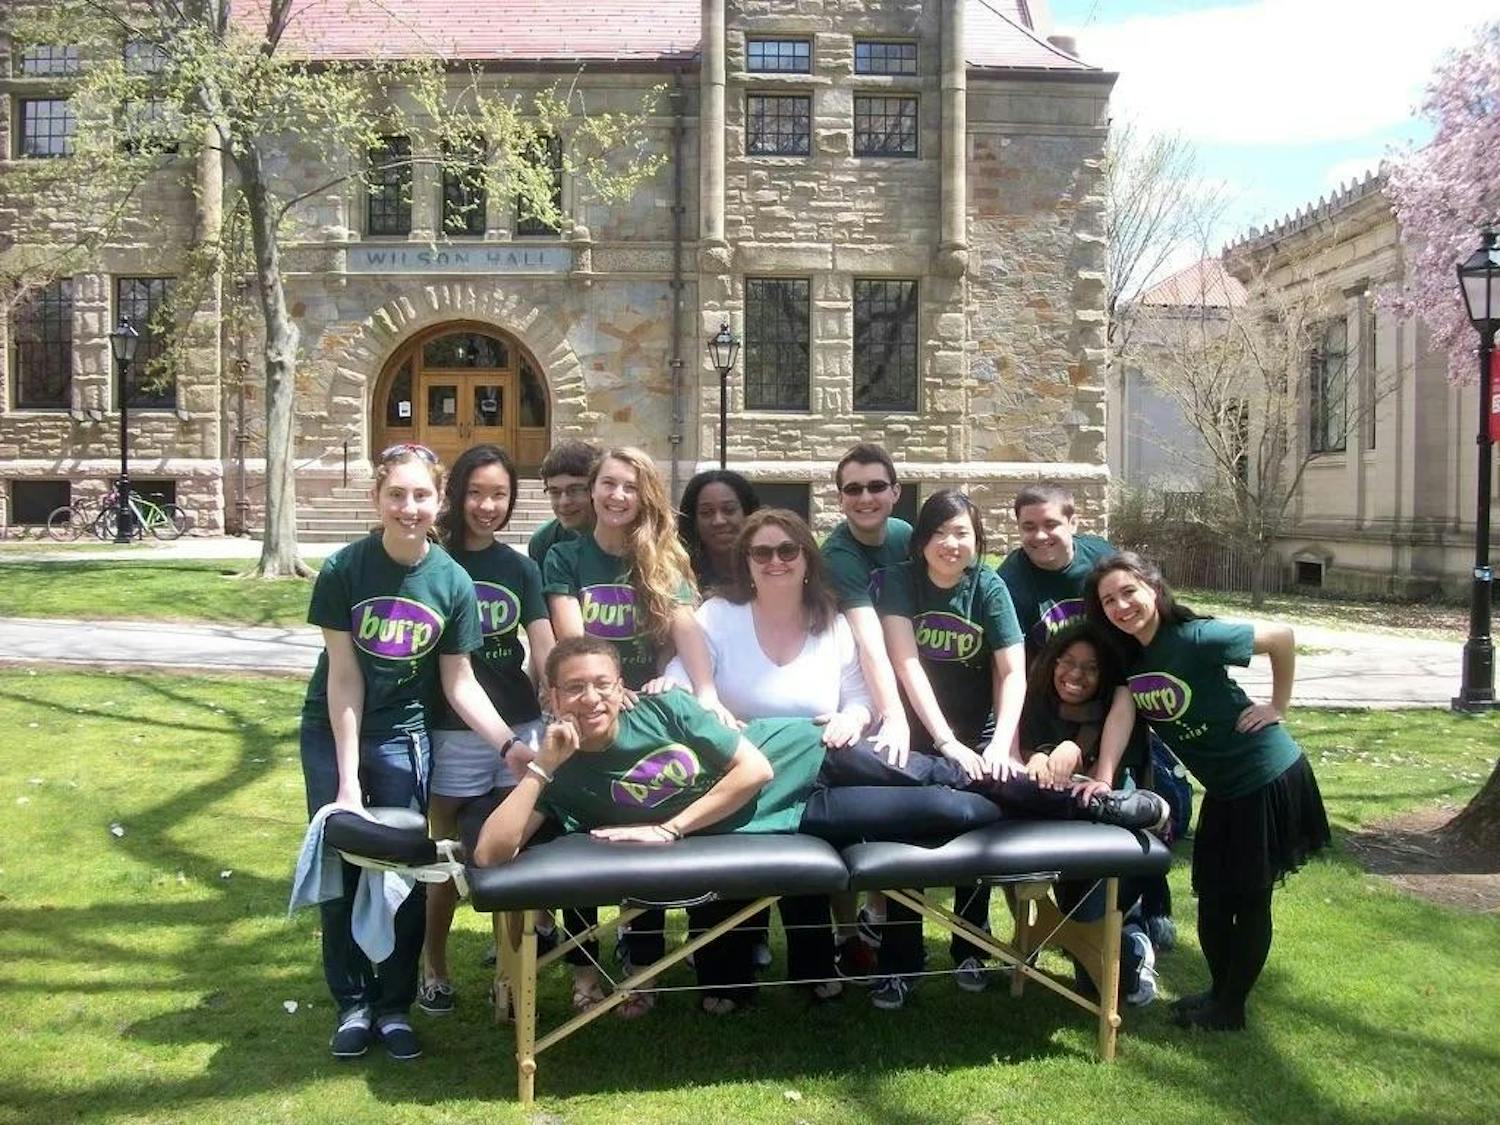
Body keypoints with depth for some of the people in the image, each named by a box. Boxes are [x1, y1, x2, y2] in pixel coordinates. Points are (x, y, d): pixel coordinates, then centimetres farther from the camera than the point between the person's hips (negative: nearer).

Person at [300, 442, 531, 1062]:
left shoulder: (452, 581, -11)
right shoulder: (344, 569, -17)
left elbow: (459, 682, -5)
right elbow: (343, 674, -15)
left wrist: (510, 744, -17)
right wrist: (348, 776, -16)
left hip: (402, 734, 1)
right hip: (332, 732, -1)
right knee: (340, 869, 4)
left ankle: (395, 1005, 18)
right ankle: (352, 1003, 20)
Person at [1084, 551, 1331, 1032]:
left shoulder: (1195, 638, -24)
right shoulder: (1124, 655, -5)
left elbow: (1282, 637, -15)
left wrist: (1278, 707, -9)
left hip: (1268, 778, -6)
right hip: (1223, 789, 7)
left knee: (1250, 898, 6)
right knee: (1211, 896, 13)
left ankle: (1229, 1008, 18)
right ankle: (1221, 993, 31)